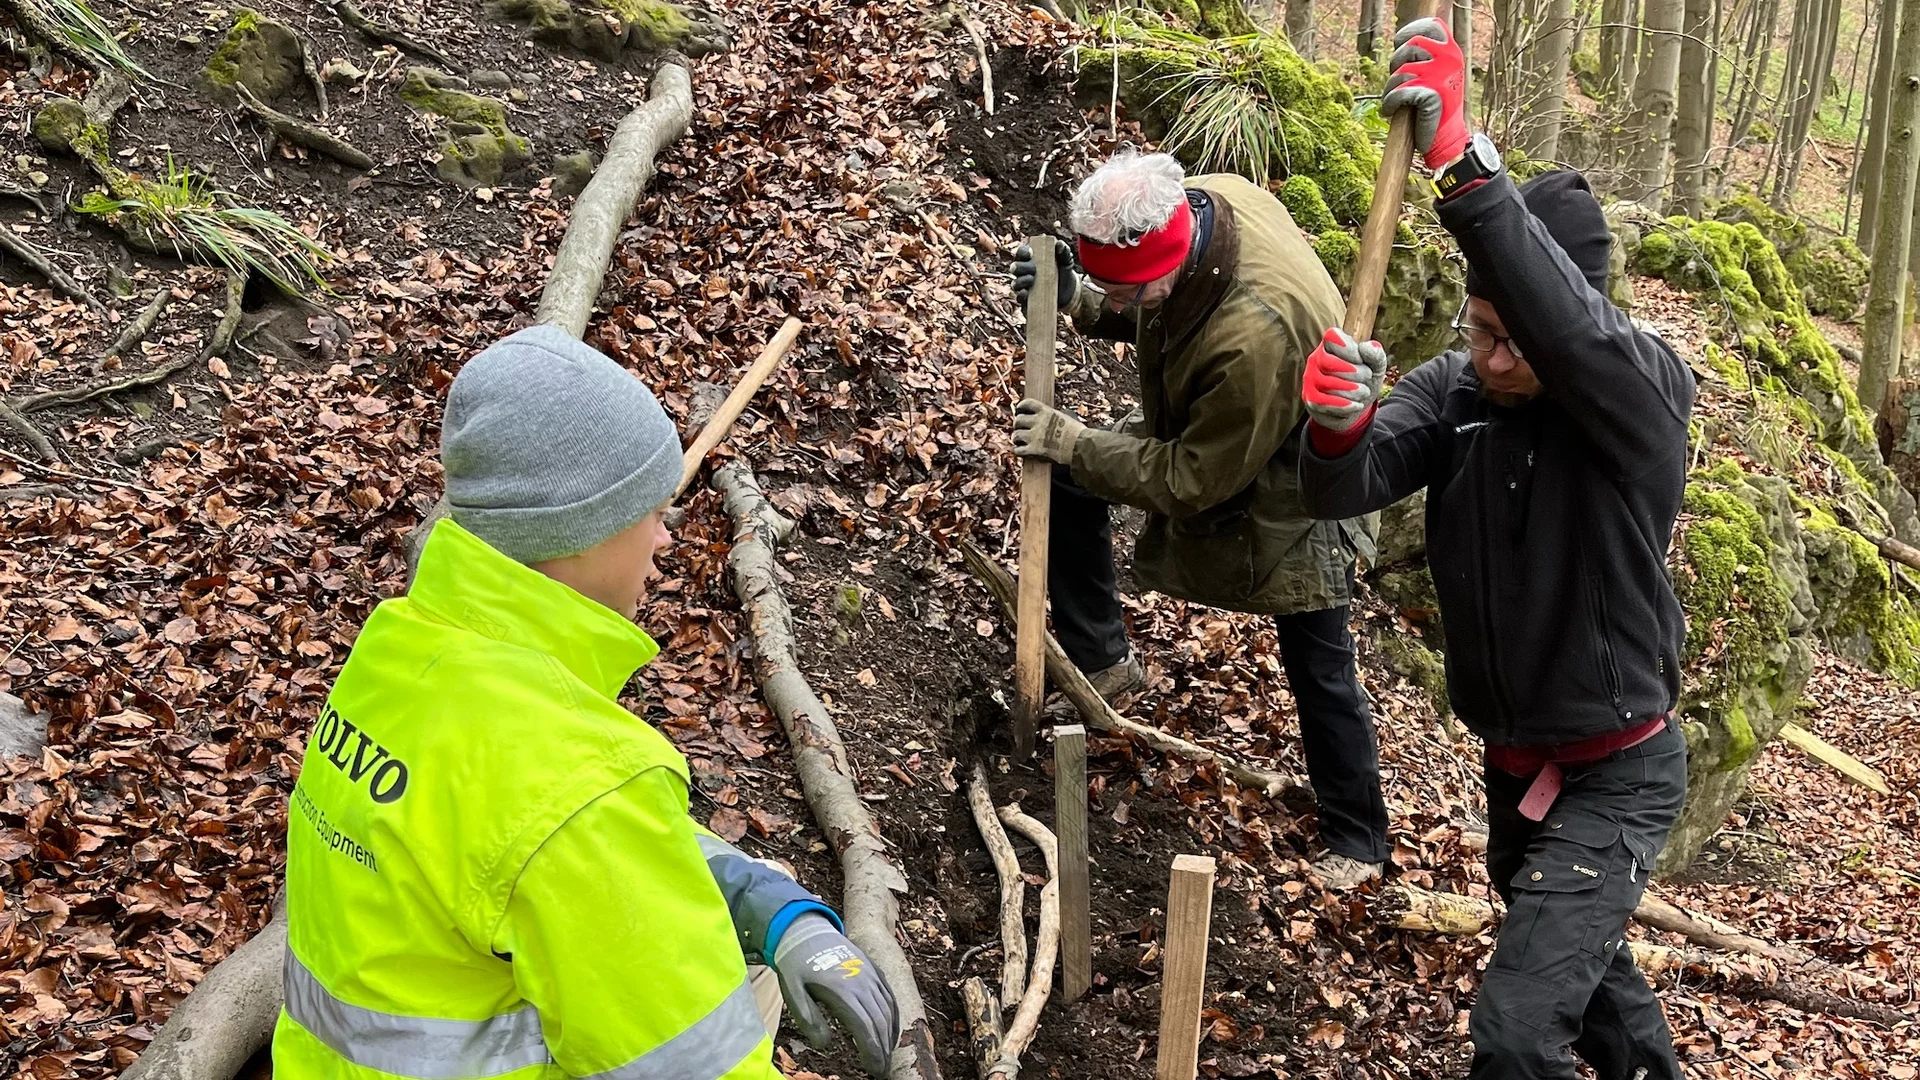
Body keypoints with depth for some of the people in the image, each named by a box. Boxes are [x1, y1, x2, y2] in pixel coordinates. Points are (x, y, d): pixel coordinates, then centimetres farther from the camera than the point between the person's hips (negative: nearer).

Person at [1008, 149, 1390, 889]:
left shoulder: (1257, 332, -45)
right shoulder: (1196, 203, -21)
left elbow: (1195, 480, -31)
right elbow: (1149, 317, 1)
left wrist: (1072, 443, -23)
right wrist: (1077, 301, -19)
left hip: (1285, 497, -8)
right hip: (1197, 430, 8)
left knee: (1320, 675, 3)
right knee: (1067, 481, 4)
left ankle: (1357, 838, 26)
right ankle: (1101, 662, 20)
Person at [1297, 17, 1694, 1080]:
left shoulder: (1640, 390, -21)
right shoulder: (1455, 390, -7)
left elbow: (1568, 322, -43)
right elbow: (1343, 489, -20)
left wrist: (1460, 157, -53)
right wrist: (1336, 425, -44)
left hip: (1614, 778, -6)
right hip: (1513, 764, 6)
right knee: (1581, 968, 28)